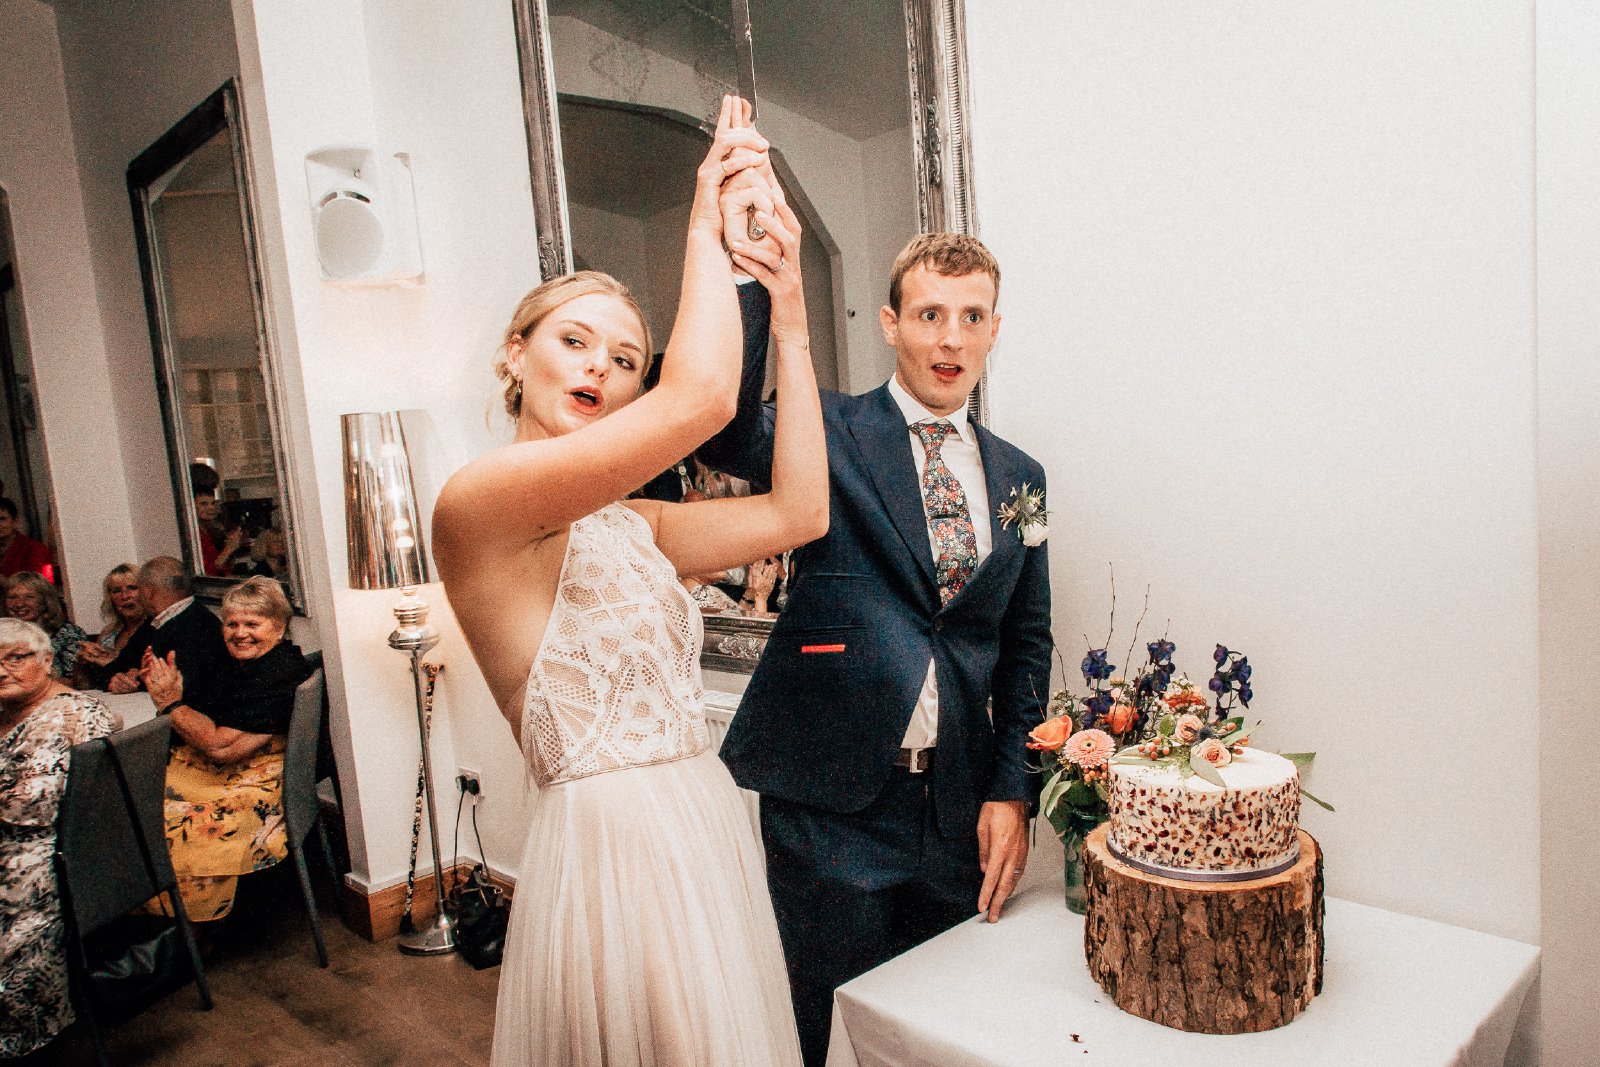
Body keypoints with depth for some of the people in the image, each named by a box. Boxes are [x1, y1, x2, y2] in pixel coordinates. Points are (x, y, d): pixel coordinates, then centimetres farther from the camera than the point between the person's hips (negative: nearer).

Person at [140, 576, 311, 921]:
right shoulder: (239, 663, 12)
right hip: (209, 773, 10)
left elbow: (221, 746, -21)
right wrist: (167, 695, -3)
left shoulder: (282, 674, -19)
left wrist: (172, 702, -10)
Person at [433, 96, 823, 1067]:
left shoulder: (626, 523, 10)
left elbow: (799, 514, 1)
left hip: (707, 831, 8)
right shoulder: (476, 503, -14)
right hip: (613, 842, -8)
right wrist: (706, 228, -9)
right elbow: (701, 398, -25)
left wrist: (790, 317, 2)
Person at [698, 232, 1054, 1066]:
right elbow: (724, 427, -25)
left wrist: (1012, 791, 3)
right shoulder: (827, 434, -4)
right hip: (833, 804, -4)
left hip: (960, 807, 5)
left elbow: (1025, 643, 11)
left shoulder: (1018, 477, 9)